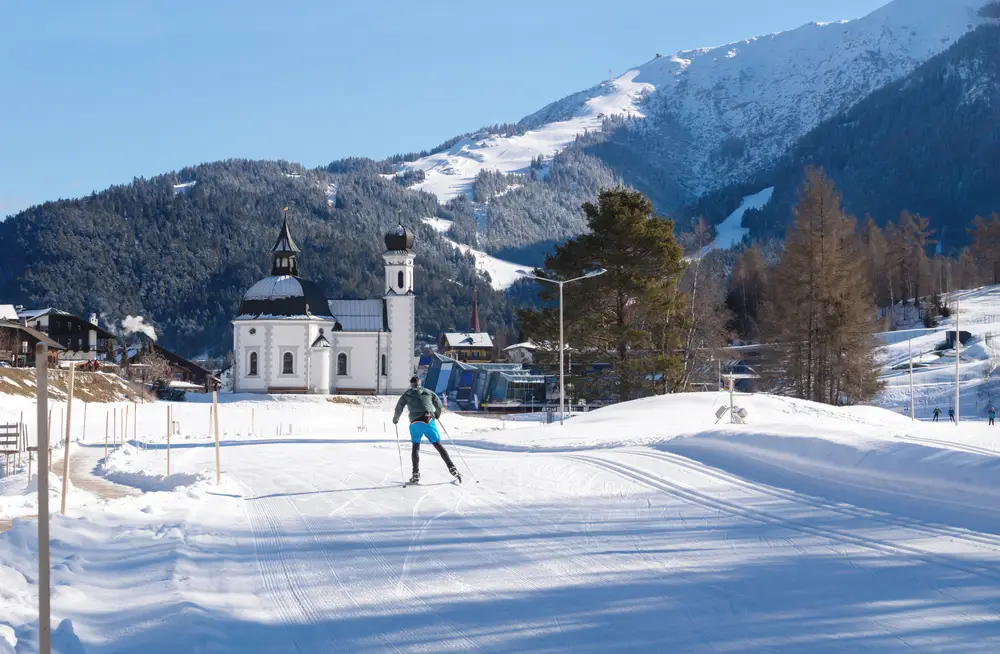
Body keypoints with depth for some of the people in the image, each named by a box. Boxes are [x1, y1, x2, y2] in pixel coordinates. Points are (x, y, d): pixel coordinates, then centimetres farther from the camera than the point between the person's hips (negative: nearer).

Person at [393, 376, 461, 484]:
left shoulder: (407, 394, 14)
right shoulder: (428, 392, 19)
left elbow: (399, 407, 11)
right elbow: (439, 406, 20)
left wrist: (395, 418, 30)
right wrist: (437, 415, 40)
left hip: (415, 422, -1)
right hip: (429, 421, 1)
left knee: (415, 446, 10)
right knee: (438, 445, 4)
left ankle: (416, 475, 2)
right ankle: (452, 468, -5)